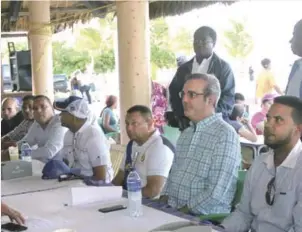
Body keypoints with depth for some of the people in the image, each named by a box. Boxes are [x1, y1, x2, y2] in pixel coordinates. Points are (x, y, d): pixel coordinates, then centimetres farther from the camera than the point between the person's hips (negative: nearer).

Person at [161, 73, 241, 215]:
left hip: (204, 219, -7)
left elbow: (217, 192, -19)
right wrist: (164, 199, 4)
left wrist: (185, 211, -13)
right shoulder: (186, 133, 14)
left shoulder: (225, 135, -13)